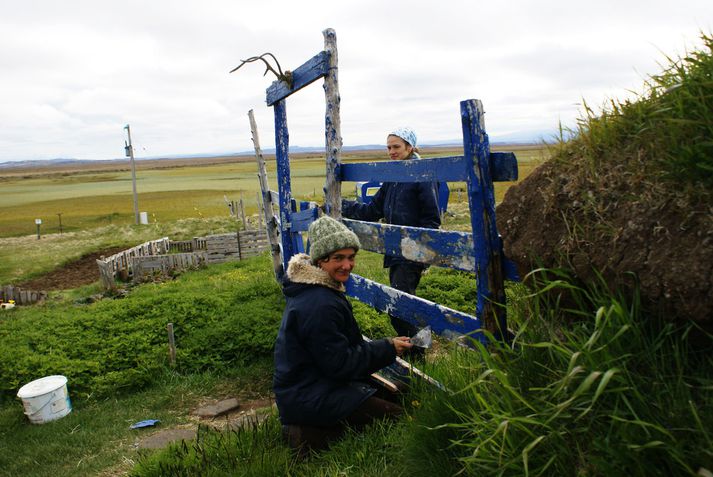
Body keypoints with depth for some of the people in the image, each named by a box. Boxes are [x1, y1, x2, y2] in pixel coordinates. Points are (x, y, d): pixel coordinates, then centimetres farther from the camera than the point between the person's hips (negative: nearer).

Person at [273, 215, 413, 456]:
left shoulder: (308, 290, 6)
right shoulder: (320, 306, -28)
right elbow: (338, 364, -23)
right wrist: (386, 349, -15)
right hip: (309, 398, -10)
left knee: (390, 394, 21)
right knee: (396, 416, -9)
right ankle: (313, 434, -9)